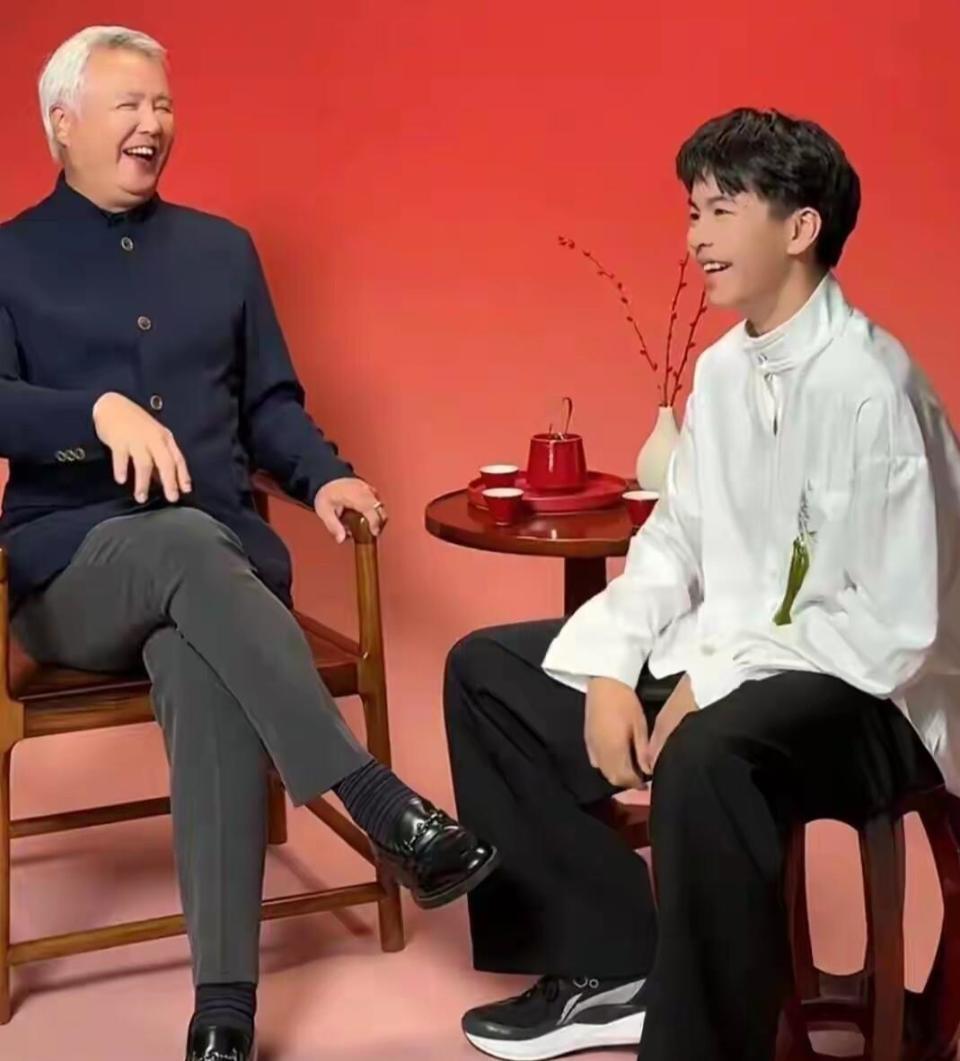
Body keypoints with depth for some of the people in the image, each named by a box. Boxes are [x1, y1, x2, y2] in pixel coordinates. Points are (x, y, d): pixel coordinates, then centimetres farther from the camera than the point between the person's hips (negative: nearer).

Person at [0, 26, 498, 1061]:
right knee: (185, 542, -38)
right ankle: (377, 801, -41)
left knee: (205, 674, -33)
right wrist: (101, 409, -25)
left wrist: (322, 476, -1)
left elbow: (268, 404, 19)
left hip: (219, 554, 2)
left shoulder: (222, 249, 19)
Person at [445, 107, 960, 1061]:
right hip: (718, 657, 9)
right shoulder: (721, 369, 6)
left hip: (865, 695, -9)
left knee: (705, 755, -40)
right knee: (486, 669, 8)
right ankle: (608, 966, 13)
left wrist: (712, 685, -21)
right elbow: (672, 546, 9)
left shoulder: (870, 388, -20)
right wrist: (611, 668, -8)